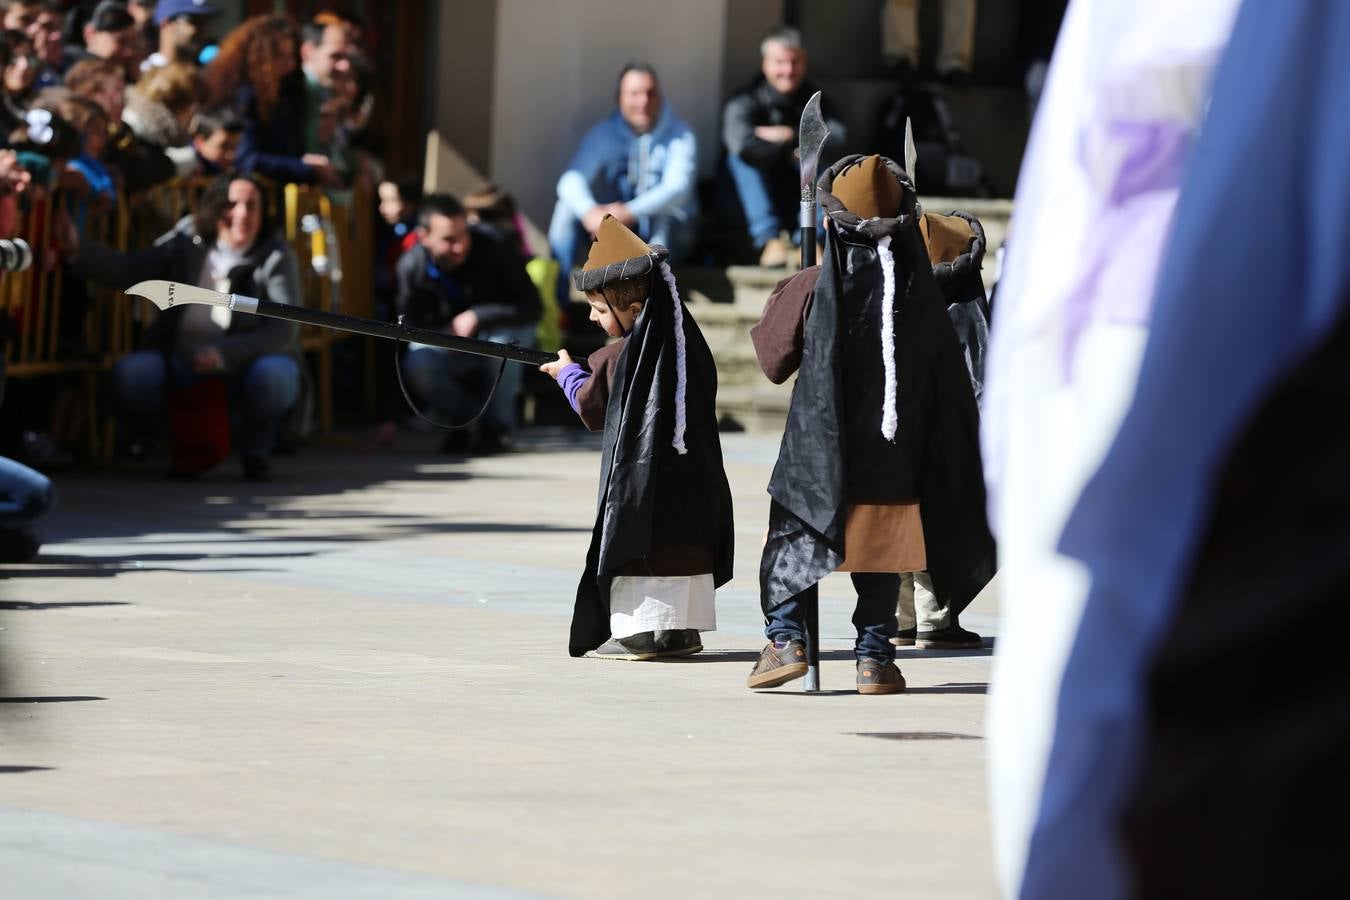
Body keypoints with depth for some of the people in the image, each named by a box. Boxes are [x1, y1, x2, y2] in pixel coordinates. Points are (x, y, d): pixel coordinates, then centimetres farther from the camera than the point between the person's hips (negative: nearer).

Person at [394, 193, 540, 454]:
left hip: (500, 328, -2)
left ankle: (498, 426, -13)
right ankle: (470, 420, -1)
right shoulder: (410, 266, -19)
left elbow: (531, 307, -23)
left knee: (501, 338, -37)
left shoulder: (492, 248, -26)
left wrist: (477, 316, -34)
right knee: (416, 365, -29)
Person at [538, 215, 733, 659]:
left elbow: (590, 407, 1)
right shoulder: (684, 341, 3)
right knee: (681, 538, 12)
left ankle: (638, 631, -6)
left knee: (635, 540, -3)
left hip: (639, 476, -7)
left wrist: (567, 372, 21)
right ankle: (681, 626, 15)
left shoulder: (616, 359, -15)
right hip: (691, 480, 7)